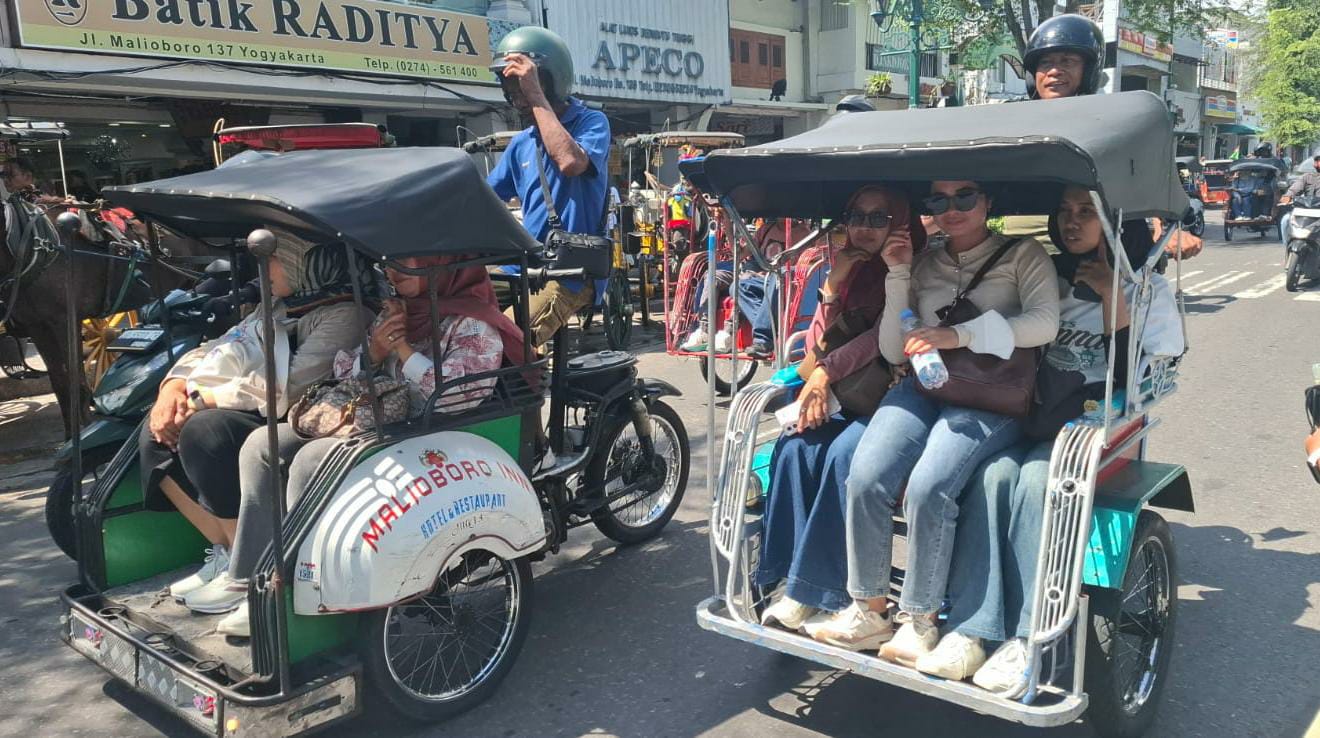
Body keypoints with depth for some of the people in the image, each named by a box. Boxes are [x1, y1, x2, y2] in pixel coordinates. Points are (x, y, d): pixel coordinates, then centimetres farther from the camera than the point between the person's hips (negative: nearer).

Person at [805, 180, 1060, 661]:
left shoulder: (1023, 255, 10)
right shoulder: (924, 264, 20)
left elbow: (1045, 322, -8)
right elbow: (894, 352, 13)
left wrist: (959, 335, -16)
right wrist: (897, 275, 5)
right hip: (922, 387, 4)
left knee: (928, 487, -31)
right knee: (866, 477, -25)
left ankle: (921, 622, -14)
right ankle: (868, 611, -11)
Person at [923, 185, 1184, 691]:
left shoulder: (1148, 291, 5)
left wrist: (1111, 298, -13)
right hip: (1035, 416, 3)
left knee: (1036, 480, -32)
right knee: (993, 475, -28)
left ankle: (1027, 640, -26)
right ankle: (970, 632, -31)